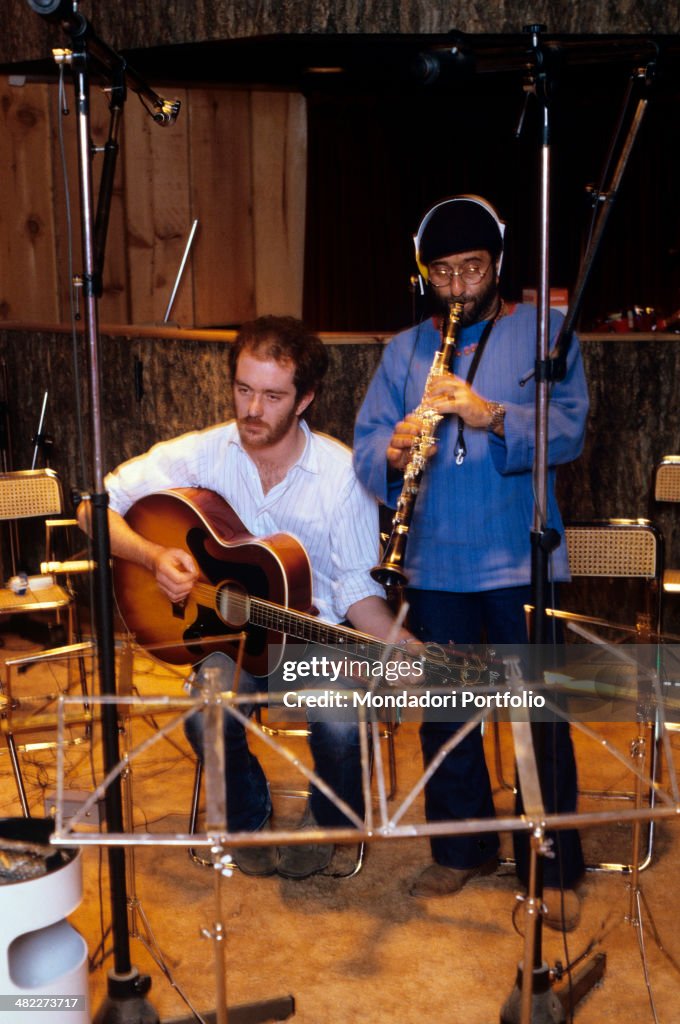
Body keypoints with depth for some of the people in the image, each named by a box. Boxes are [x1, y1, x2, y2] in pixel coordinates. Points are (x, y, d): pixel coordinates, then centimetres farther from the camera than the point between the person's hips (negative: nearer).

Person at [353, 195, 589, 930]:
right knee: (443, 712, 13)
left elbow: (568, 429, -11)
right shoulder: (404, 349, 11)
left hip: (520, 559, -3)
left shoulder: (542, 332, 2)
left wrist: (491, 415, -27)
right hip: (435, 561, 3)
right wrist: (393, 453, -19)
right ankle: (461, 849, 31)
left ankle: (553, 868, 18)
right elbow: (365, 443, 4)